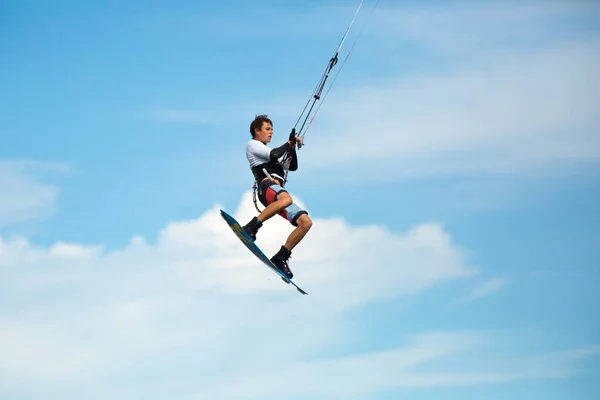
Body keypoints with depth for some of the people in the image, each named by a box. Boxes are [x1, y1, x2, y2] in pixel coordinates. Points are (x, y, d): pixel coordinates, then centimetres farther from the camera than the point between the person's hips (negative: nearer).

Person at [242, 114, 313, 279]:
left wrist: (293, 147, 26)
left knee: (306, 222, -6)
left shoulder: (267, 152, 40)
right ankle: (251, 227, -38)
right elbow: (274, 154, -5)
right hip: (267, 185, -9)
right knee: (286, 199, -43)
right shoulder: (253, 144, 14)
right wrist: (289, 142, 9)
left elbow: (293, 166, 40)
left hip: (278, 190, 9)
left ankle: (281, 257, -6)